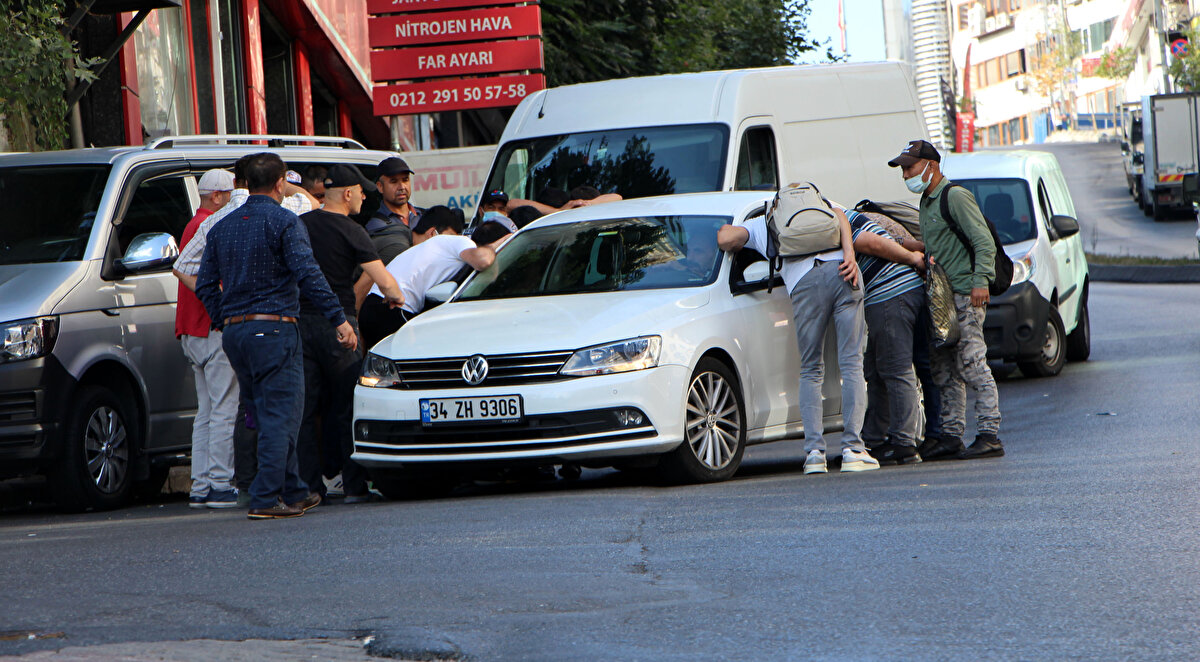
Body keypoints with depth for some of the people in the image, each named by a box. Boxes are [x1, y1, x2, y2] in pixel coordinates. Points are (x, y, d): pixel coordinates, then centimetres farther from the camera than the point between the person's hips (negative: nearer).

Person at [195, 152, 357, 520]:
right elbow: (307, 274, -16)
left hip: (234, 332, 7)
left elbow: (205, 285, 13)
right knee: (281, 416, -5)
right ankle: (265, 499, -11)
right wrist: (339, 318, -16)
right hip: (273, 327, -7)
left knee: (270, 415, 16)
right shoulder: (284, 222, -7)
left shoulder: (222, 227, 14)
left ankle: (294, 491, 23)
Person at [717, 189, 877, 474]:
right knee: (852, 364, 4)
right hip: (841, 271, 1)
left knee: (811, 371, 11)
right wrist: (849, 254, -2)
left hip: (805, 281, -1)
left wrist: (734, 247, 32)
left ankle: (814, 452, 2)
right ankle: (852, 449, -3)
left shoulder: (758, 225, 27)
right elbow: (839, 216, 11)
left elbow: (725, 238, 9)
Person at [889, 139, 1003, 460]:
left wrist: (980, 281, -22)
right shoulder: (927, 203, 20)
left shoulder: (956, 197, -9)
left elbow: (984, 241, -14)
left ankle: (989, 436, -12)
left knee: (972, 364, -12)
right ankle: (951, 436, 12)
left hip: (965, 293, -10)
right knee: (944, 370, 8)